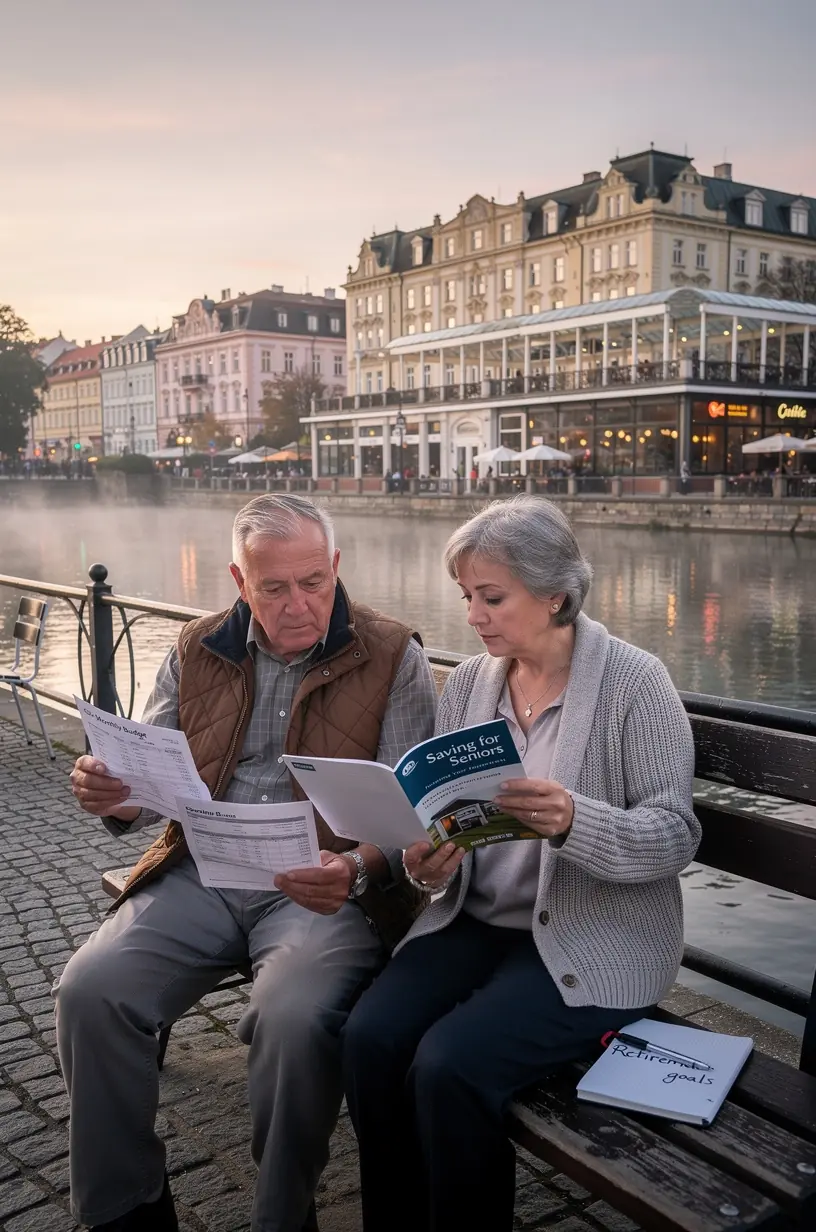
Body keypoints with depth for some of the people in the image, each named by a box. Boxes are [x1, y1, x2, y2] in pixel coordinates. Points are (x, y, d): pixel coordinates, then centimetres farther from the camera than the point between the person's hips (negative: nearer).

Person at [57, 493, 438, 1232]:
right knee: (89, 991, -18)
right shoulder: (199, 652, 10)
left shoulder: (391, 658, -1)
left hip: (328, 888, -3)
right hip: (202, 874, 4)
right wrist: (110, 794, -12)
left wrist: (356, 869, -27)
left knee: (295, 1019, -31)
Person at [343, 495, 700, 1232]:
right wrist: (430, 863, -13)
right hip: (476, 919, 5)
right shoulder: (468, 682, 5)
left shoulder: (634, 682, -11)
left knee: (450, 1066, -24)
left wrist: (573, 823, -31)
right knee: (369, 1039, -18)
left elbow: (676, 833, -13)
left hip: (594, 940, -5)